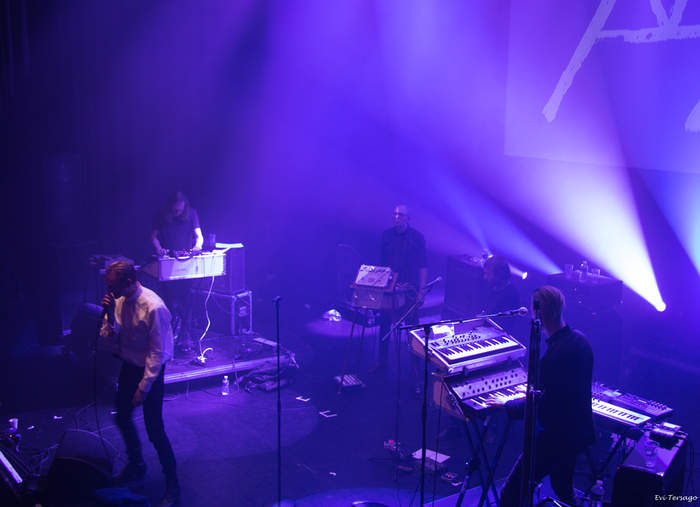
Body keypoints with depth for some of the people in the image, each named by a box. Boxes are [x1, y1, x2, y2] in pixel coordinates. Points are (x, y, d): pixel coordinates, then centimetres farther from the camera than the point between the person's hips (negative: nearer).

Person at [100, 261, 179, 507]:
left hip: (150, 371, -7)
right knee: (122, 418, 21)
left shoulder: (153, 307, -27)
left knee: (154, 429, -3)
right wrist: (110, 316, -19)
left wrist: (143, 387, -17)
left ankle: (172, 486, 13)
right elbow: (108, 342, -2)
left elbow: (157, 353, -21)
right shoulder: (118, 301, -6)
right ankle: (136, 466, 46)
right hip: (128, 366, 7)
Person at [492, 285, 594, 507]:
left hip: (555, 437, -10)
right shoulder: (579, 338, 0)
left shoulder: (553, 356, -30)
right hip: (579, 431, 10)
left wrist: (507, 404, -5)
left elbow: (538, 407, -22)